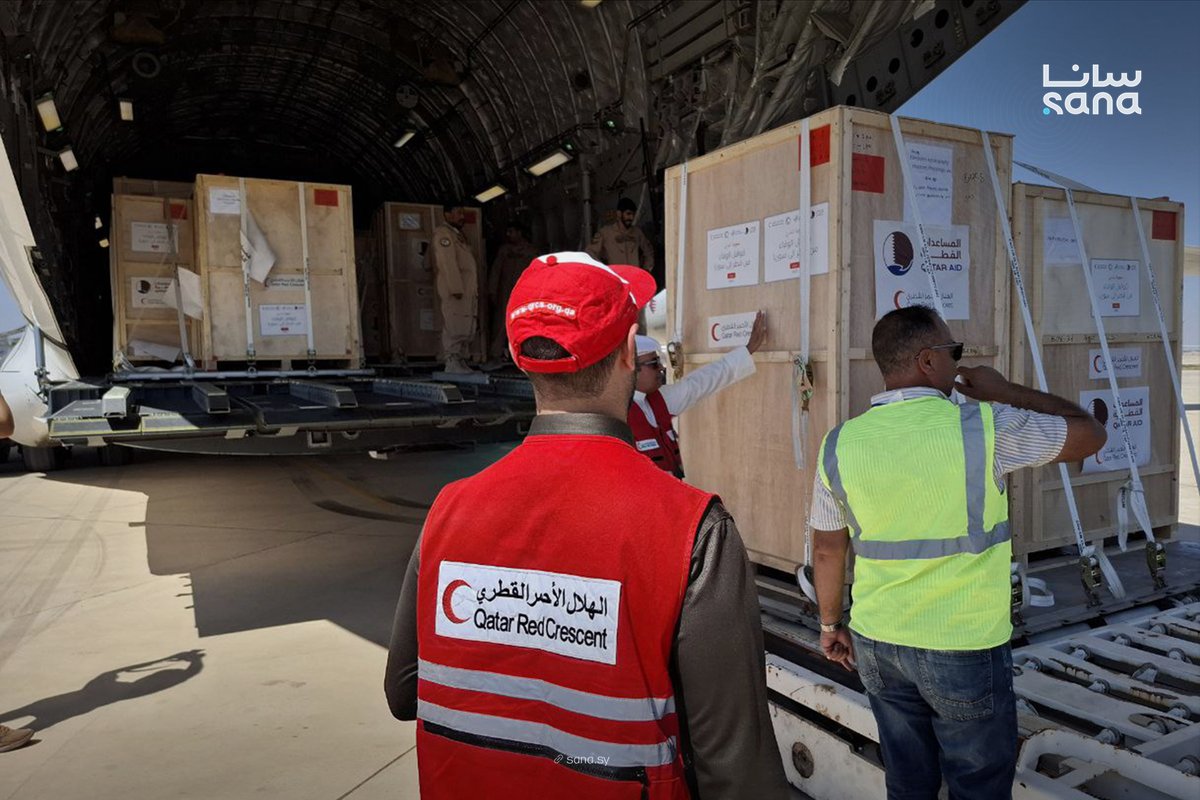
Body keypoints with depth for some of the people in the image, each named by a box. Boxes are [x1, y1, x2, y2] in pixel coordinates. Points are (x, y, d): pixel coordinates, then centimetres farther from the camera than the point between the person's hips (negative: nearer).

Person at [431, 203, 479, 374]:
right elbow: (447, 263, -15)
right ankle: (452, 363, -9)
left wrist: (475, 289, 15)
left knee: (468, 329, 9)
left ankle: (461, 362, 13)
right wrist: (456, 289, -21)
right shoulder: (443, 233, -5)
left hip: (468, 291, 10)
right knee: (454, 328, -11)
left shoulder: (458, 235, 25)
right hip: (453, 290, -10)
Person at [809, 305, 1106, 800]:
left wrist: (830, 623, 17)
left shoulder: (840, 443, -5)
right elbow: (1089, 434, 1)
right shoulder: (985, 427, -15)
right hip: (965, 651, -3)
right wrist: (1004, 393, 9)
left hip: (878, 645, 4)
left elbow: (827, 548, 4)